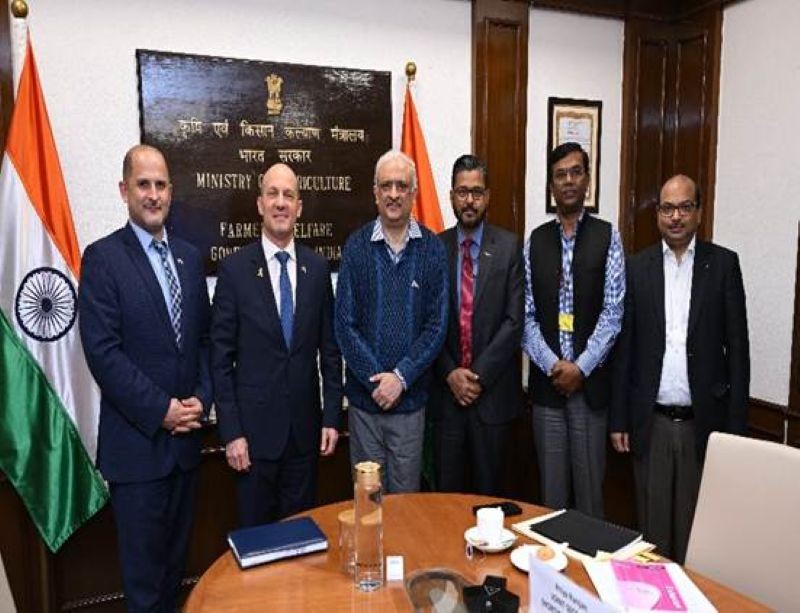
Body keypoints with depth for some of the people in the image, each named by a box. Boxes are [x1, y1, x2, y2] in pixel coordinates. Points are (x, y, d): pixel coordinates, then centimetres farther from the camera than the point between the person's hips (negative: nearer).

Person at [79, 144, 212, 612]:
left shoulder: (190, 256, 9)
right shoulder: (103, 257, -8)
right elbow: (102, 351, -15)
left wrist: (201, 399, -3)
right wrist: (161, 410, -16)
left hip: (185, 435, 5)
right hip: (137, 440, -5)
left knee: (177, 557, 19)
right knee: (144, 566, 9)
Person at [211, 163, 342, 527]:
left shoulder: (317, 268, 2)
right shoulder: (235, 269, -7)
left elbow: (329, 347, 6)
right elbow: (221, 357, -6)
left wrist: (332, 416, 3)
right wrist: (231, 432, -9)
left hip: (305, 427, 2)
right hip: (254, 428, -2)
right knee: (255, 529, 13)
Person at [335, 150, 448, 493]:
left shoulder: (432, 248, -2)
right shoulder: (357, 246, -3)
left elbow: (436, 326, -4)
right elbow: (345, 324, -4)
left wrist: (401, 378, -12)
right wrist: (377, 380, -11)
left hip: (411, 397, 0)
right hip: (365, 396, 0)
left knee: (406, 496, 13)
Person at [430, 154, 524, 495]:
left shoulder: (508, 247, -2)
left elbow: (514, 320, -7)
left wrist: (479, 375, -11)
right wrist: (450, 373, -8)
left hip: (493, 389, -1)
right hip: (445, 389, 1)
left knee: (488, 488, 12)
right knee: (447, 488, 11)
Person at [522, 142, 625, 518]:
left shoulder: (606, 237, 0)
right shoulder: (535, 241, 6)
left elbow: (612, 313, -5)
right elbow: (526, 315, 2)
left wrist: (580, 367, -11)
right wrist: (553, 365, -9)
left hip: (591, 381, -2)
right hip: (546, 381, 2)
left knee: (589, 481, 7)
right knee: (551, 484, 11)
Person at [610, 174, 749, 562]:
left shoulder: (723, 264, 1)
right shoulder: (637, 267, 4)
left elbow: (737, 347, 0)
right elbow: (624, 347, 3)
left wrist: (736, 424, -3)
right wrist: (618, 419, 1)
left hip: (704, 421, -1)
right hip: (651, 423, 1)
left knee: (698, 528, 10)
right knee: (653, 523, 12)